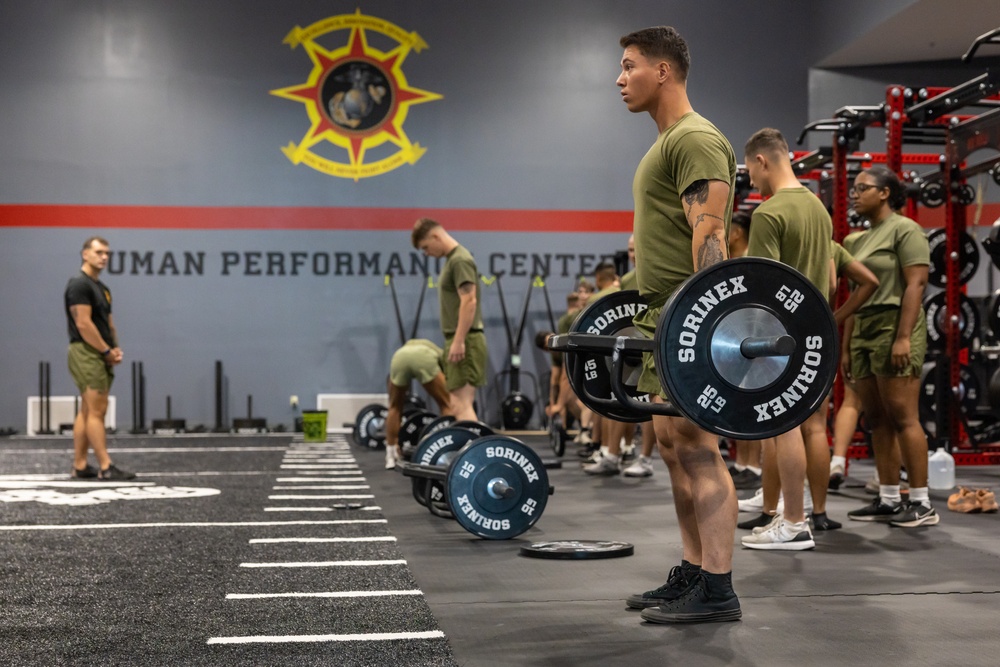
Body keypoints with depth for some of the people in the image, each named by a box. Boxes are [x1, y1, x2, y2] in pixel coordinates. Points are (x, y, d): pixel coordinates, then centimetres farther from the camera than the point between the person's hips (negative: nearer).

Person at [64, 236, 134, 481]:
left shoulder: (101, 287, 18)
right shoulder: (79, 285, -13)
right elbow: (83, 324, -19)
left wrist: (115, 349, 5)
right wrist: (107, 351, -14)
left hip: (100, 355, 10)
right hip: (87, 353, -10)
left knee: (88, 411, 10)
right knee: (96, 410, -10)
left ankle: (80, 466, 14)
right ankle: (106, 467, -11)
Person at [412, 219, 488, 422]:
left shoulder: (460, 260, -11)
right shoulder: (452, 260, 19)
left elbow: (469, 301, -20)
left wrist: (458, 341, -23)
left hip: (464, 341, -10)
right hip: (459, 340, 10)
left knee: (462, 404, -14)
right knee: (460, 404, 9)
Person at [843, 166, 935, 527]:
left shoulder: (904, 229, -4)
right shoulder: (859, 239, 19)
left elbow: (916, 283, -13)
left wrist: (904, 337, -20)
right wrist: (846, 347, 16)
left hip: (894, 327, -8)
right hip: (864, 332, 8)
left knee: (903, 417, -9)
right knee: (877, 420, 7)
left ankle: (922, 503, -6)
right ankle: (888, 500, 12)